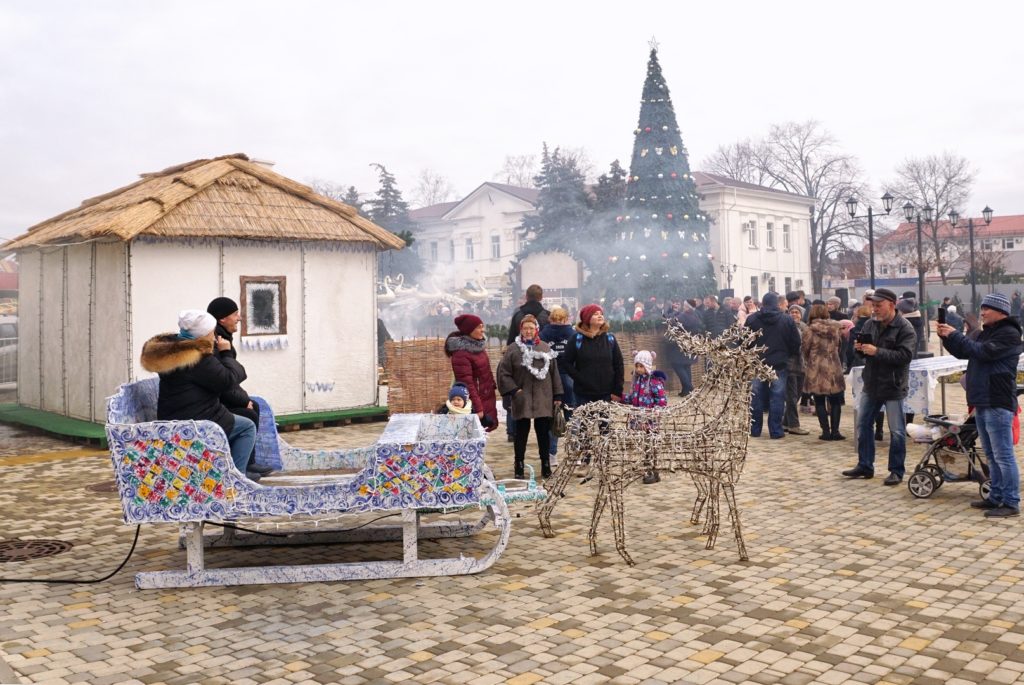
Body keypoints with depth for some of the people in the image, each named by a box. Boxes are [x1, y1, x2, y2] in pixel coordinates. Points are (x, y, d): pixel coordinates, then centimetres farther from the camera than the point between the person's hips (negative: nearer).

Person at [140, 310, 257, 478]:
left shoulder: (169, 349, 10)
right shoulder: (198, 358, -21)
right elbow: (228, 381, -16)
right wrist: (226, 353, -3)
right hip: (198, 425, -10)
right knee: (247, 427, 8)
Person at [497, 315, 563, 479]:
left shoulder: (545, 348, 7)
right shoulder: (513, 349, -2)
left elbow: (554, 373, 9)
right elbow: (503, 373, -3)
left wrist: (557, 396, 6)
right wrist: (514, 390, -11)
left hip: (543, 399, 2)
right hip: (522, 399, -2)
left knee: (544, 432, 6)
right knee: (522, 432, 6)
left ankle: (546, 465, 18)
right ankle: (519, 467, 15)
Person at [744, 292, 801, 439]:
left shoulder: (751, 319, -3)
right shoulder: (787, 320, -3)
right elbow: (796, 343, -1)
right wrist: (787, 355, 17)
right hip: (779, 364, -1)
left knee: (756, 397, 9)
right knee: (777, 398, 3)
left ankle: (755, 430, 14)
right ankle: (776, 431, 3)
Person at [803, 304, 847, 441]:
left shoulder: (810, 330, -8)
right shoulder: (835, 328, 4)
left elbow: (804, 349, -3)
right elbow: (839, 346, 16)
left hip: (816, 369, -2)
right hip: (834, 368, 3)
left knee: (820, 402, 6)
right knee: (835, 401, 11)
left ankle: (826, 431, 3)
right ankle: (835, 431, 8)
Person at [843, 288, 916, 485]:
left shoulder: (904, 328, -14)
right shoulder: (870, 324, 5)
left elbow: (905, 355, -24)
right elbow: (863, 347, 17)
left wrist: (877, 352, -28)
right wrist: (859, 348, -7)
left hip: (893, 387, -7)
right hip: (871, 385, 7)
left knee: (897, 431, 2)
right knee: (863, 425, 12)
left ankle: (897, 471, 14)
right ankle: (865, 466, 24)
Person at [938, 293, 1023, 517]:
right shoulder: (987, 332, 19)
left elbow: (982, 352, -22)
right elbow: (963, 352, 21)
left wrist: (954, 335, -16)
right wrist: (946, 336, 6)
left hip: (998, 404, -10)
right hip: (982, 402, 10)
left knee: (1003, 456, -7)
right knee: (992, 456, 15)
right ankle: (996, 498, 23)